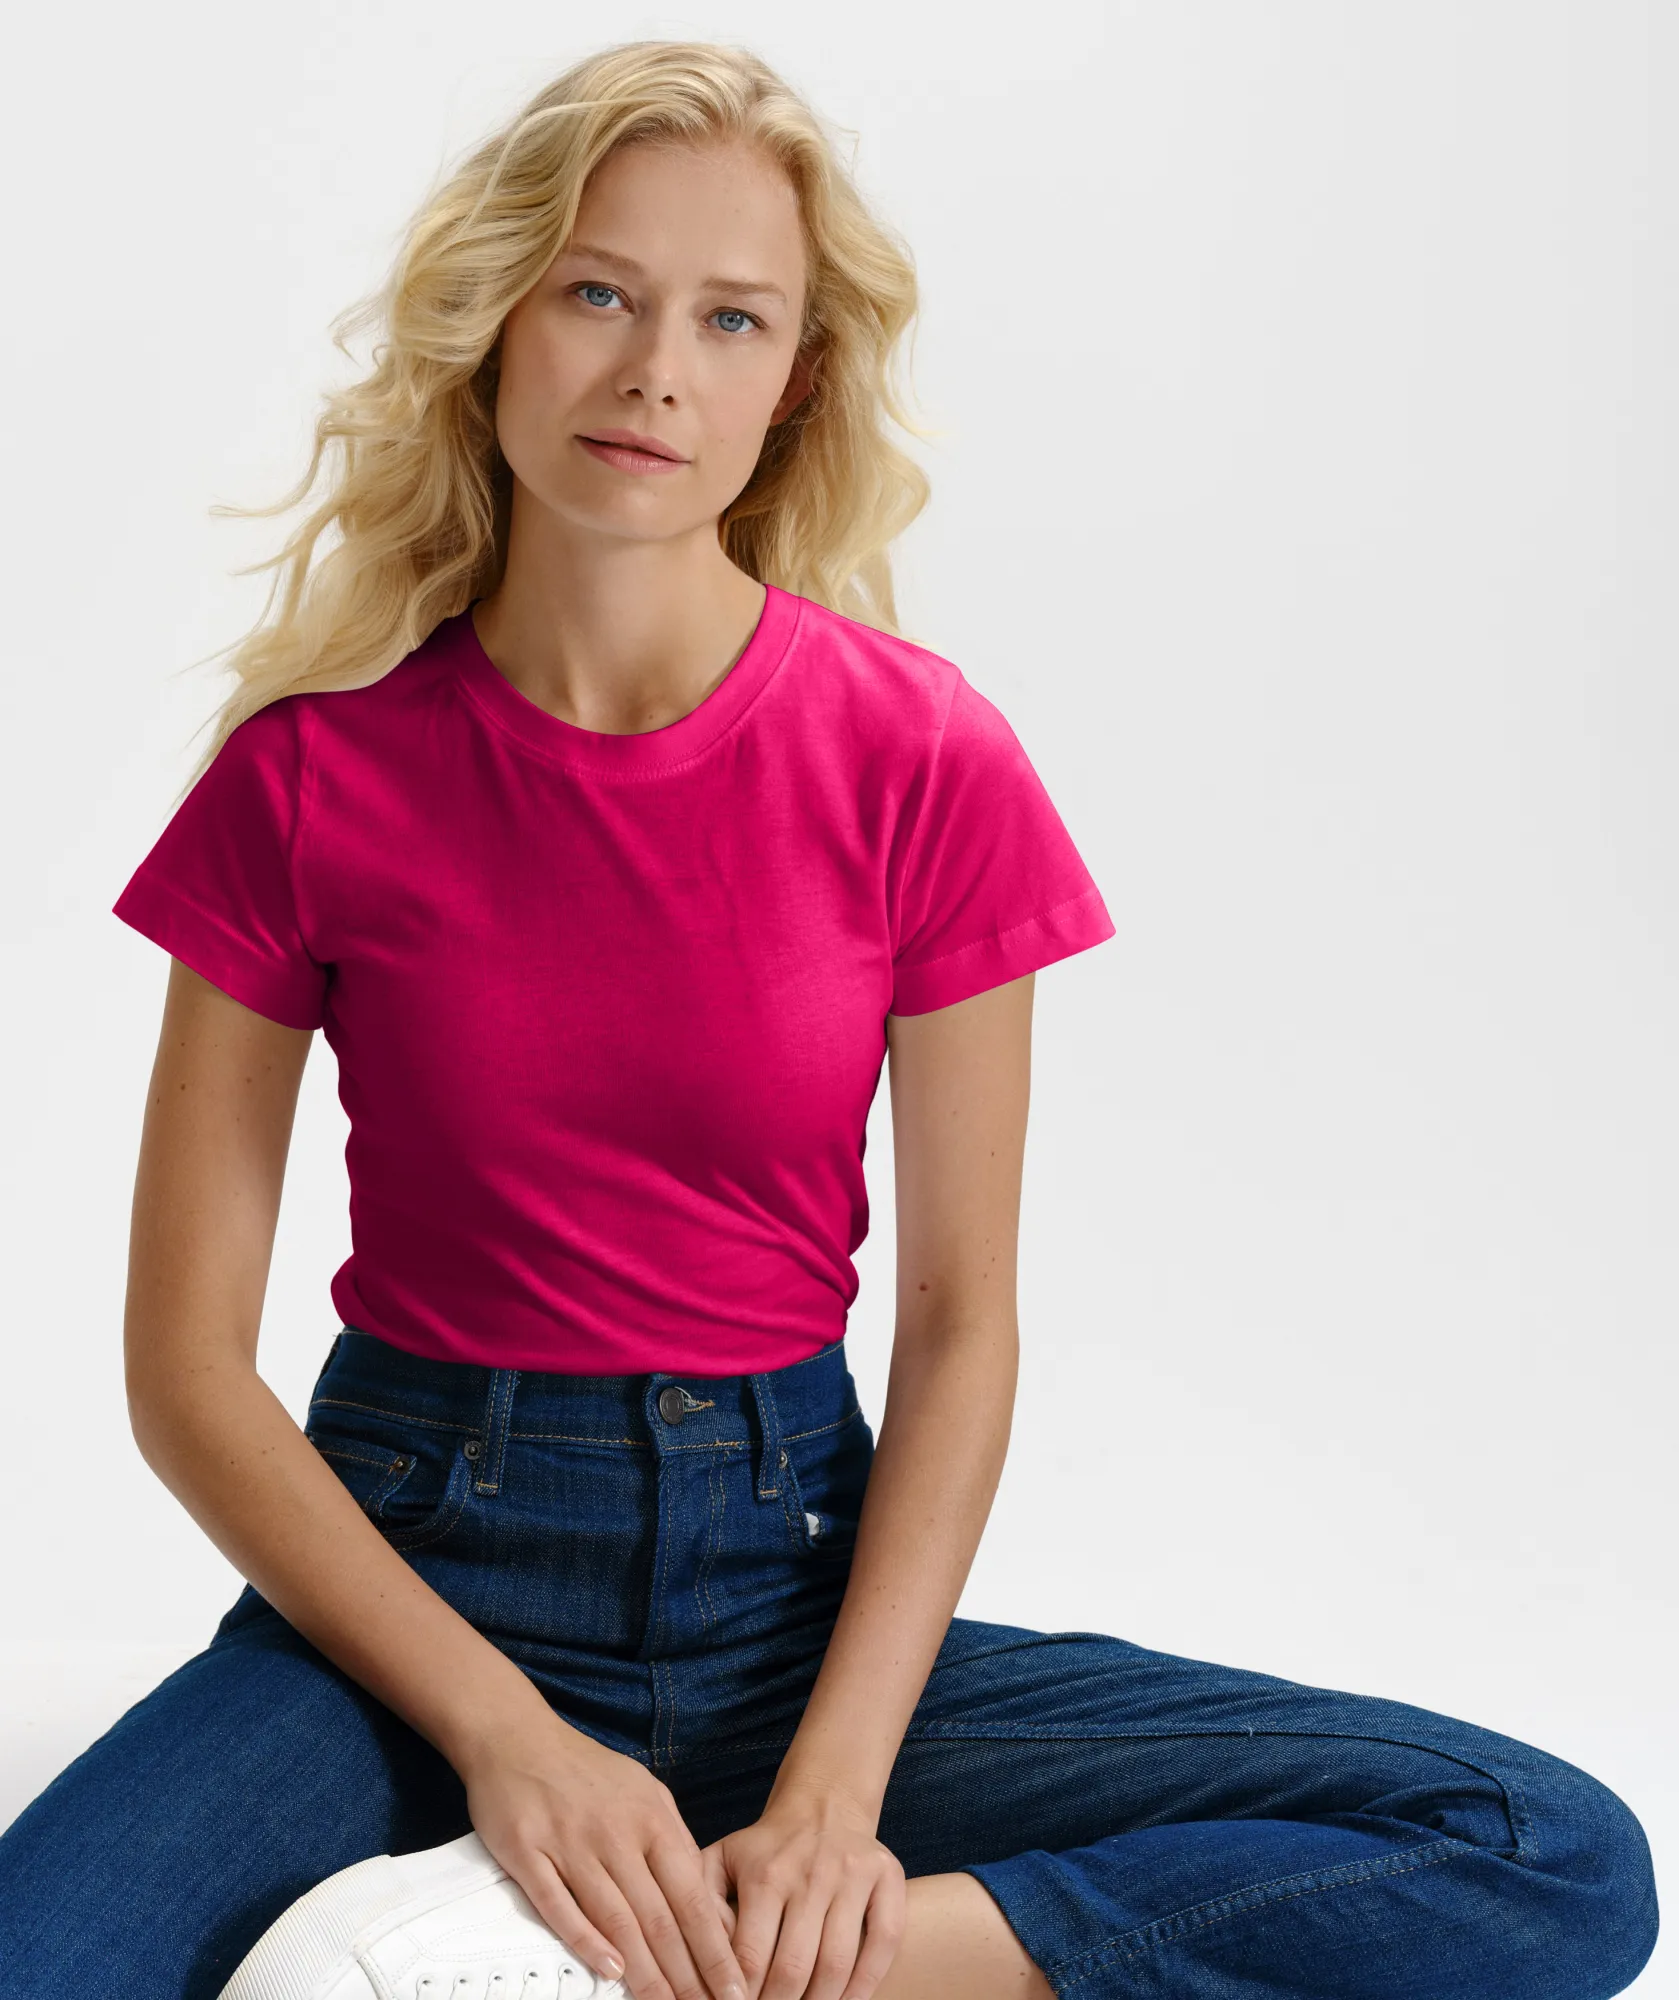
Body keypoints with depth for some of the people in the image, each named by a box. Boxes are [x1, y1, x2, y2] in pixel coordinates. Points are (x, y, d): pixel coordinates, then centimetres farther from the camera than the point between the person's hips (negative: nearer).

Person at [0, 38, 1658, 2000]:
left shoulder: (923, 763, -5)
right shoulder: (317, 769, -6)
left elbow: (958, 1324, -1)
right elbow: (188, 1361, -4)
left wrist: (836, 1791, -14)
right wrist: (501, 1731, -16)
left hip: (794, 1588, 1)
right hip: (413, 1567, -1)